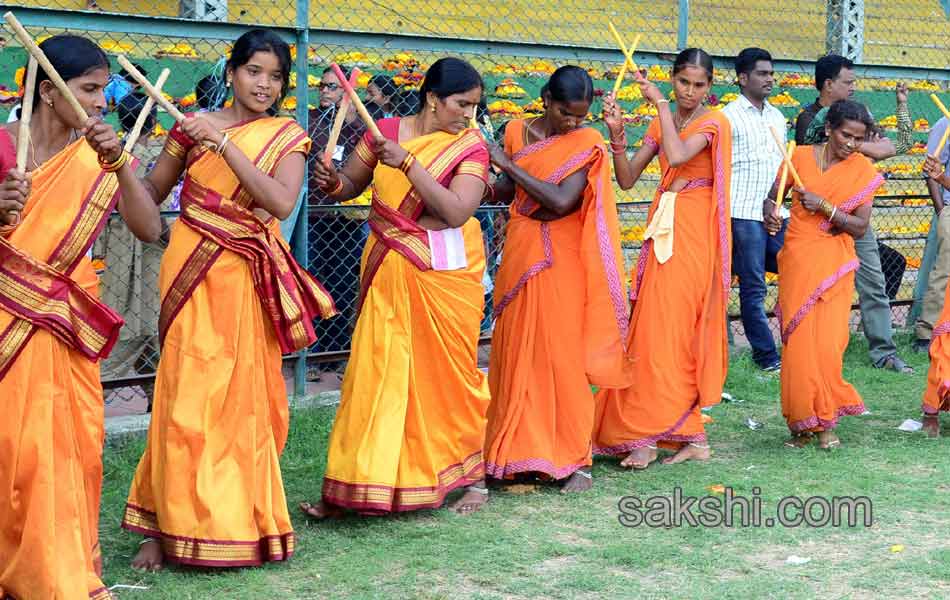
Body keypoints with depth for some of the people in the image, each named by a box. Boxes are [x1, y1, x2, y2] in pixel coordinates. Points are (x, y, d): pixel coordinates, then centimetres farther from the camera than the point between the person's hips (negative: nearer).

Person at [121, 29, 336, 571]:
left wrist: (223, 143, -18)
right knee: (190, 396, -5)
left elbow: (282, 202, -15)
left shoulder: (288, 137, 3)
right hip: (195, 271, -1)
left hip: (251, 277, 1)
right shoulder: (193, 126, 4)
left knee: (246, 395, 5)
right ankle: (172, 527, 3)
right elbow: (153, 192, 9)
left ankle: (238, 513, 20)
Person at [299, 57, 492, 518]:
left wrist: (406, 162, -25)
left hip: (445, 275, -2)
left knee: (448, 375, 5)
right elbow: (351, 184, 12)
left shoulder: (470, 146, -6)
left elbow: (456, 211, -20)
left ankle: (472, 477, 22)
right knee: (375, 373, 3)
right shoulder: (385, 131, 1)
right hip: (386, 272, 2)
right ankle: (350, 488, 8)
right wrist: (332, 183, -11)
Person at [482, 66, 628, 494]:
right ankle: (521, 451, 15)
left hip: (561, 262, -4)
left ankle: (574, 459, 6)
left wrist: (508, 164, -16)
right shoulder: (517, 132, 5)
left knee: (564, 357, -2)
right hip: (520, 256, 4)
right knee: (516, 354, 6)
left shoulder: (587, 142, -7)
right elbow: (505, 193, 11)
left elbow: (562, 201, -19)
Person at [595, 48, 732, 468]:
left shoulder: (713, 123, -4)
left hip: (693, 234, -6)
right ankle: (691, 436, 11)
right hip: (663, 231, 6)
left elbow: (677, 155, -23)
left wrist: (661, 104, -16)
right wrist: (617, 134, -7)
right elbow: (626, 179, 7)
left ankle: (647, 436, -7)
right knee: (677, 330, 5)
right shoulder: (661, 123, 14)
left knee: (666, 326, -9)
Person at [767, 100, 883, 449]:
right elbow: (772, 197, 8)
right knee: (798, 341, -1)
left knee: (827, 342, -7)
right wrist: (770, 216, -15)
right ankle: (802, 422, 8)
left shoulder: (863, 171, 1)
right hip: (797, 259, 0)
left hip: (834, 263, 0)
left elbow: (860, 226, -4)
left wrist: (825, 207, -17)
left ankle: (825, 422, 6)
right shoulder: (800, 157, 1)